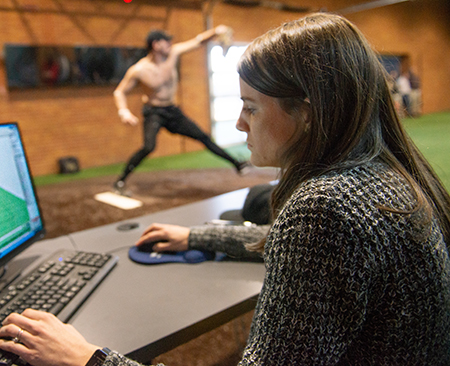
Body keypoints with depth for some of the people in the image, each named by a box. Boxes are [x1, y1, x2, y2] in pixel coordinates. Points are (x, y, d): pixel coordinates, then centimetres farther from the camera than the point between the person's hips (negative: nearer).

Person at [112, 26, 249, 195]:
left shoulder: (173, 53, -7)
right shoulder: (138, 70, -18)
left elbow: (197, 42, -3)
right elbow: (120, 92, -9)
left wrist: (215, 32, -19)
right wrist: (123, 111, -27)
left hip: (172, 111, 5)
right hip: (154, 112, -5)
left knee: (202, 137, 7)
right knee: (149, 146, -28)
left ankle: (236, 164, 17)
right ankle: (120, 181, -14)